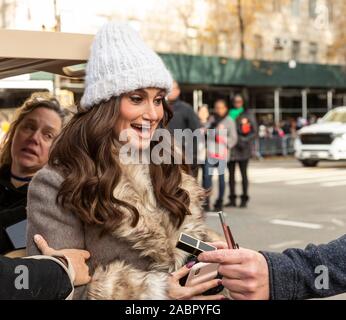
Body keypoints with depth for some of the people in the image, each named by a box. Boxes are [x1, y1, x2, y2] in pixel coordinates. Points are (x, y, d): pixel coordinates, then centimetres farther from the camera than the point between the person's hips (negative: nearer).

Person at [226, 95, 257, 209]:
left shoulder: (248, 115, 2)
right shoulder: (229, 114, 10)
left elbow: (254, 132, -1)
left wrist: (244, 140, -14)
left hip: (243, 149, -3)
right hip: (230, 148, 3)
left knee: (243, 174, 2)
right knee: (231, 174, 7)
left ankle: (244, 199, 7)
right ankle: (232, 199, 14)